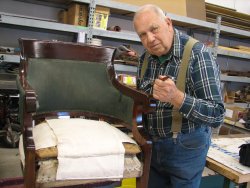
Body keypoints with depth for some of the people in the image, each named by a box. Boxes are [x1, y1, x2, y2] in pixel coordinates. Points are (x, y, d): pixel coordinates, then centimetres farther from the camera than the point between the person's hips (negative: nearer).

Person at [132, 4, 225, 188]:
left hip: (186, 147, -5)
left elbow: (217, 115, -23)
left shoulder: (197, 54, -18)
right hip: (151, 145, 6)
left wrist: (176, 97, -36)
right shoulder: (145, 59, 2)